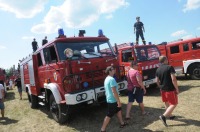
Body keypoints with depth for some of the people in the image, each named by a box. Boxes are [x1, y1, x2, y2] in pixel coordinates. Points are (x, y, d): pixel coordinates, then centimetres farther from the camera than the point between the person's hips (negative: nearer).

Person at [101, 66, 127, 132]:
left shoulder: (107, 79, 9)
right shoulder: (112, 79, -23)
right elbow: (114, 91, -26)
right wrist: (118, 101, -21)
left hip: (109, 99, 10)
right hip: (112, 100, -10)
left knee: (119, 110, 23)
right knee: (109, 115, 0)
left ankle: (122, 123, 38)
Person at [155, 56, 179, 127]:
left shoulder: (158, 69, 4)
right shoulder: (170, 67, -15)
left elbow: (157, 81, 9)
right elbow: (173, 79, -21)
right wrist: (177, 89, -11)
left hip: (163, 89, 7)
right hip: (170, 89, -7)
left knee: (167, 103, 23)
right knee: (174, 104, 5)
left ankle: (170, 115, 39)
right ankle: (163, 116, -7)